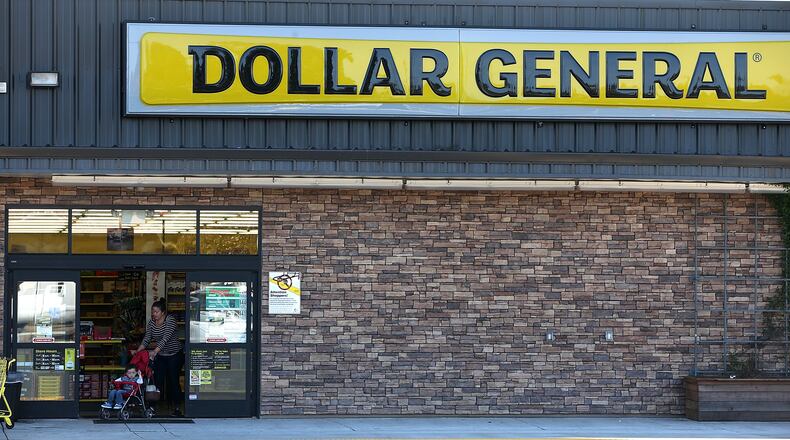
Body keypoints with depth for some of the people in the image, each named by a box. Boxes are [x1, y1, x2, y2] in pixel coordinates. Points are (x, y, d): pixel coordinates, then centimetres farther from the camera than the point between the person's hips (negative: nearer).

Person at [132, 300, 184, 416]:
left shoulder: (170, 320, -19)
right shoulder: (151, 323, 0)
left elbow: (165, 339, -29)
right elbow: (147, 339, -2)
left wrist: (155, 351, -40)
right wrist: (137, 351, -16)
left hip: (174, 355, -5)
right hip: (160, 356, 6)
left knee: (173, 381, -6)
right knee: (158, 380, -3)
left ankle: (177, 407, 4)